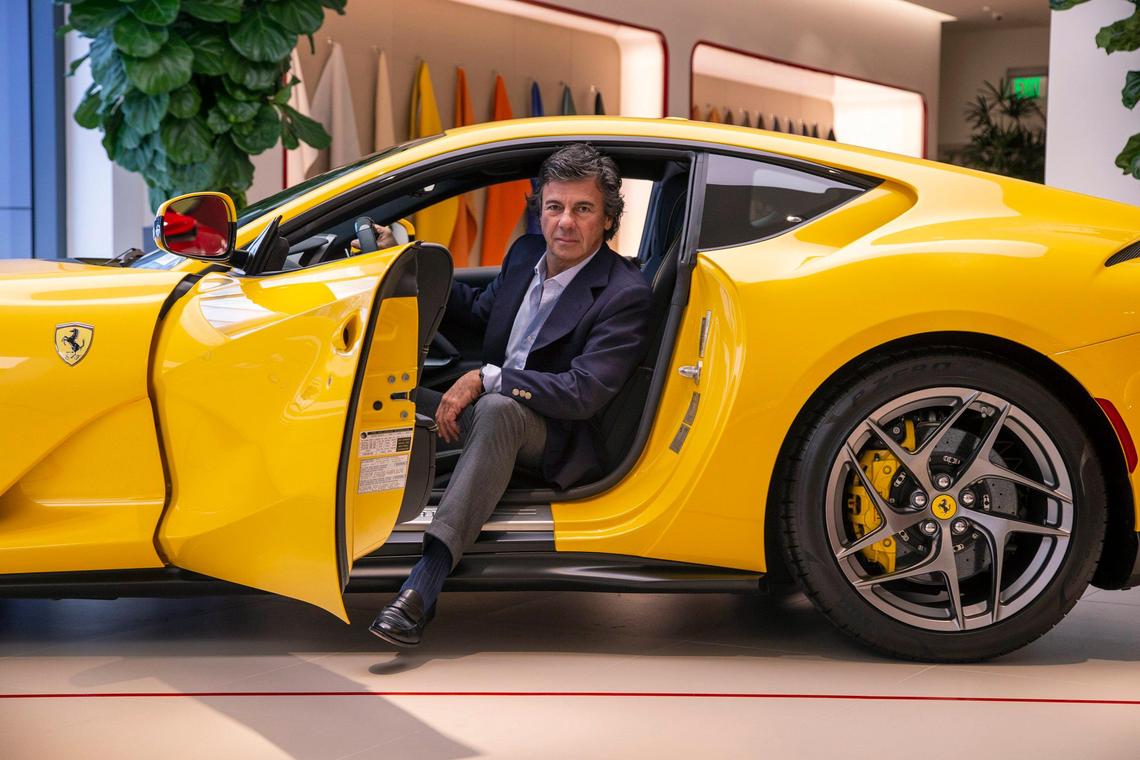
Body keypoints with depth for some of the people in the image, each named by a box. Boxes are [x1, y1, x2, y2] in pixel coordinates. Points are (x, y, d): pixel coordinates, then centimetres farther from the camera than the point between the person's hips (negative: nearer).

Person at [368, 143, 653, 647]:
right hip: (489, 415, 8)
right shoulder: (527, 253, 7)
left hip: (559, 444, -8)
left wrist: (485, 379, -26)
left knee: (499, 409, -41)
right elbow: (480, 311, 26)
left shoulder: (625, 294, -15)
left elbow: (584, 394, -24)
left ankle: (422, 587, -49)